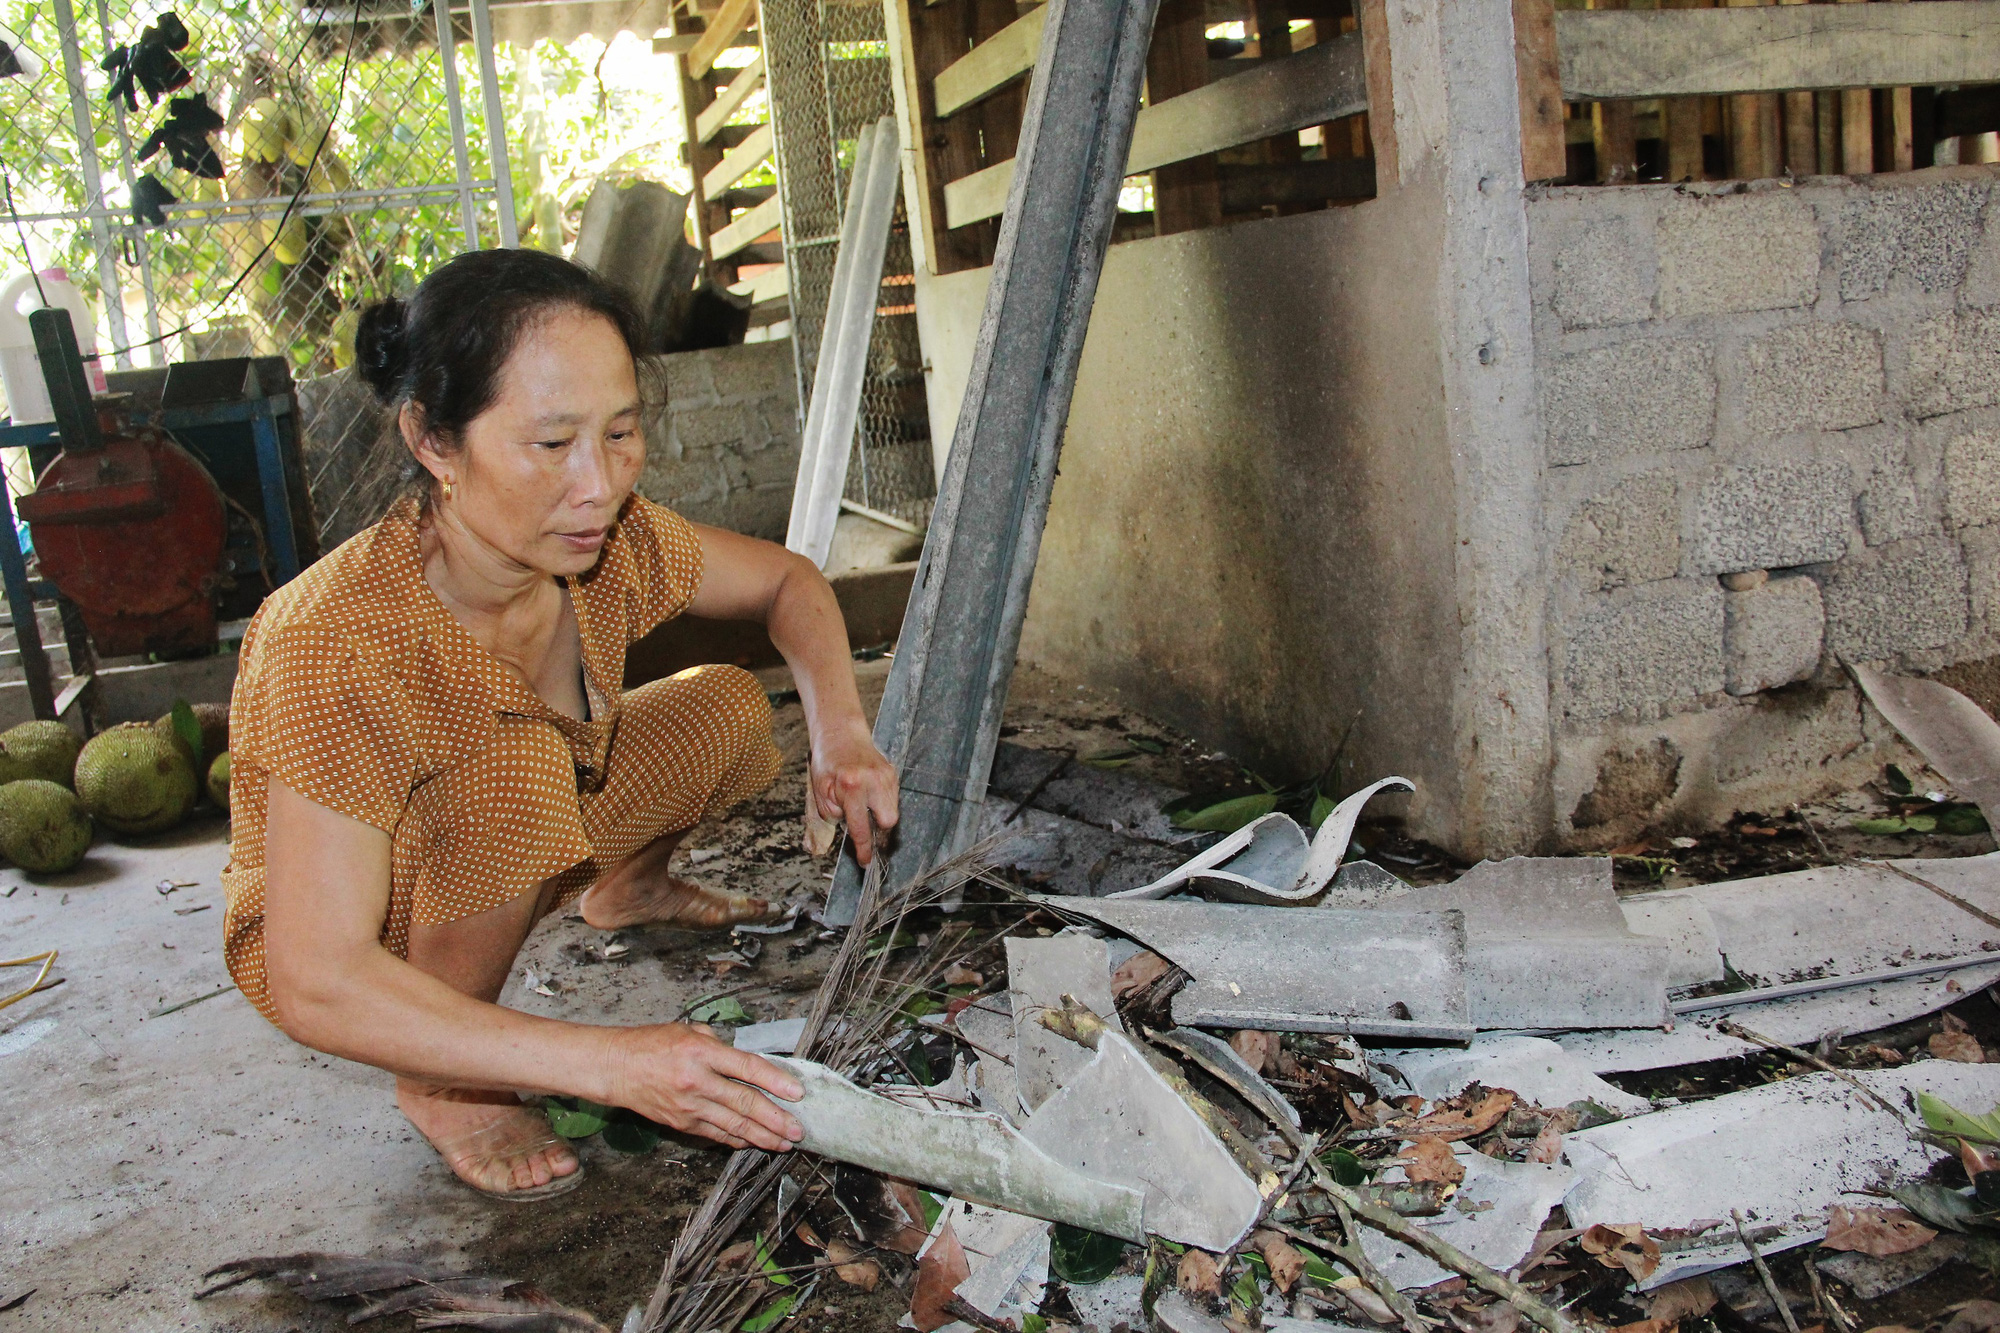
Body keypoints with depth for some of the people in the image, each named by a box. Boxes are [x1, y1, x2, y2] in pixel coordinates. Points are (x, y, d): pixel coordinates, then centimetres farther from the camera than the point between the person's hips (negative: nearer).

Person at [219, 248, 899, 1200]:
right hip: (353, 946, -6)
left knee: (730, 708, -1)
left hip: (501, 869, 6)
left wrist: (840, 737, -20)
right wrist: (613, 1066, -46)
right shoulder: (339, 642, -38)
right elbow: (318, 988, -40)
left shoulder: (607, 543, -21)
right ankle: (441, 1091, -11)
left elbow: (787, 581, -1)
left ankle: (625, 890, 29)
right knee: (515, 759, -34)